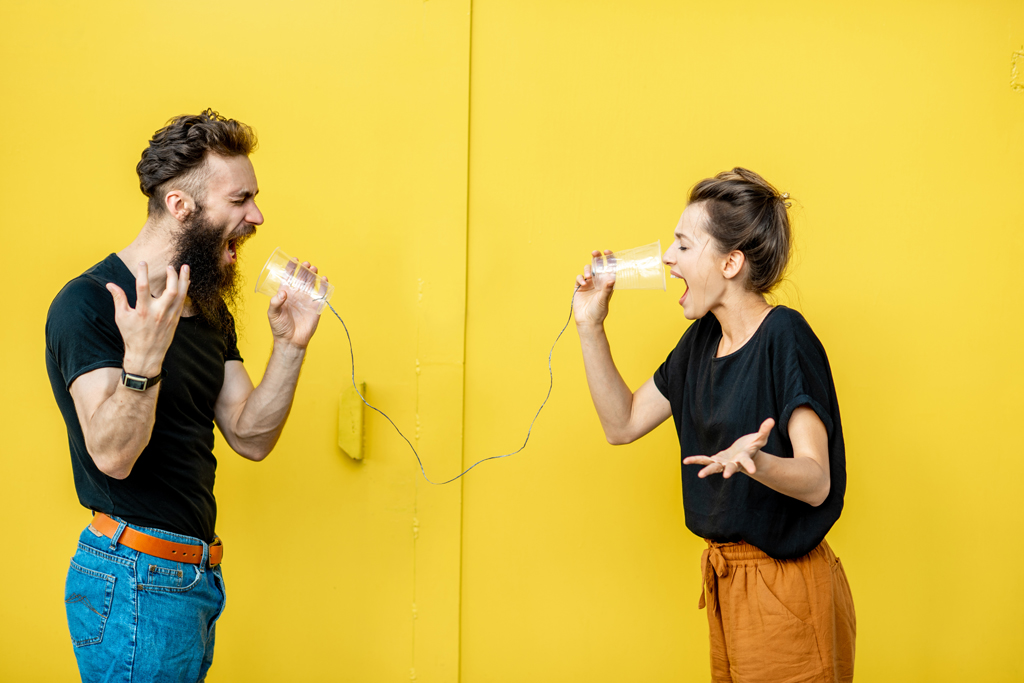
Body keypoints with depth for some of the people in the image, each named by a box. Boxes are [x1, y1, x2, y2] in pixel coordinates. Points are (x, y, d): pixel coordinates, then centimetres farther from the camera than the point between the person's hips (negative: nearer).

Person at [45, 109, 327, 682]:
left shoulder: (210, 310, 11)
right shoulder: (88, 304, -15)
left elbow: (251, 438, 6)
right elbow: (113, 455, -23)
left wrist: (291, 345, -5)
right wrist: (142, 360, -39)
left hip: (198, 573, 8)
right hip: (134, 581, -8)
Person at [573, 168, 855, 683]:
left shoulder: (785, 337, -17)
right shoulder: (702, 339, 7)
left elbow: (816, 481, -24)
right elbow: (622, 424, 11)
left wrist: (758, 462, -46)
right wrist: (590, 327, 4)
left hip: (786, 589, -8)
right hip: (725, 579, 8)